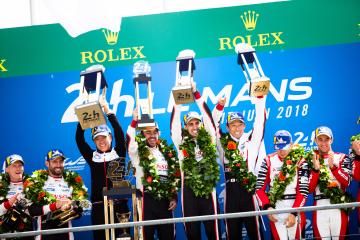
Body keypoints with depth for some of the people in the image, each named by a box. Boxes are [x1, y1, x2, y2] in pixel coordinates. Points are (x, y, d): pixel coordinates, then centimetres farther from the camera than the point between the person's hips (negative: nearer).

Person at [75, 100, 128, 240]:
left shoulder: (118, 153, 6)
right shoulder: (92, 157, 10)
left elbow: (119, 134, -6)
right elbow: (79, 140, 2)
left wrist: (108, 112, -9)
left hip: (119, 203, -1)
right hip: (99, 205, 2)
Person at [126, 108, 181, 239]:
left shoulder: (167, 151, 13)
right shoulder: (138, 152, 1)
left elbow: (175, 176, 15)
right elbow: (129, 142, -22)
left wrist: (174, 197, 9)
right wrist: (134, 120, -30)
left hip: (165, 199, 4)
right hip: (147, 199, -4)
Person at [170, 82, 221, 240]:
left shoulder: (209, 139, 6)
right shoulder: (182, 143, 6)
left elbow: (207, 115, 0)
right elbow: (174, 123, -1)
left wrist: (195, 93, -4)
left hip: (208, 188, 0)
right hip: (189, 189, 1)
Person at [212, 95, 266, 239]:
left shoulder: (251, 139, 8)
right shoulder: (223, 141, 10)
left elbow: (260, 121, 3)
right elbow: (213, 123, 6)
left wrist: (259, 98, -4)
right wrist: (220, 106, -7)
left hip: (249, 189, -1)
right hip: (231, 191, 1)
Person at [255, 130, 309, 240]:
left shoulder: (300, 162, -3)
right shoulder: (268, 161, 4)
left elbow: (303, 191, -7)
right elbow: (259, 188, 2)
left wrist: (294, 213, -15)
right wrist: (267, 207, -11)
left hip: (295, 207, -1)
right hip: (275, 209, 2)